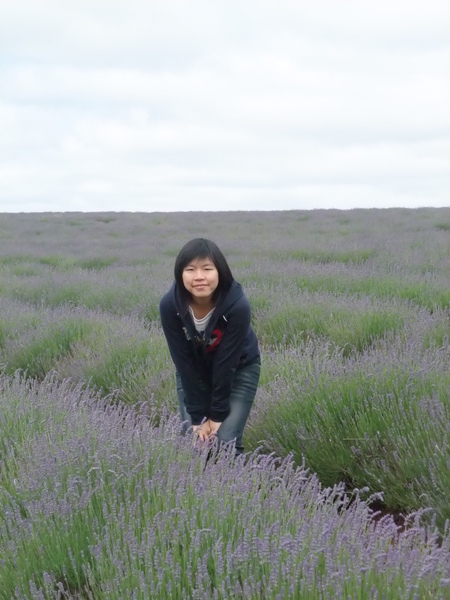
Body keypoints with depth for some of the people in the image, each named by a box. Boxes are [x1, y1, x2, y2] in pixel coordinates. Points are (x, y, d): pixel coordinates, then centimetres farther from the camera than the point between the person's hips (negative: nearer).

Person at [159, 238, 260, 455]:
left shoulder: (237, 305, -35)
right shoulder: (170, 305, -28)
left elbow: (227, 362, -26)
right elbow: (184, 361, -21)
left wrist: (217, 414, -19)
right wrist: (197, 415, -18)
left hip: (239, 369, -2)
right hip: (193, 370, 2)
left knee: (226, 442, -12)